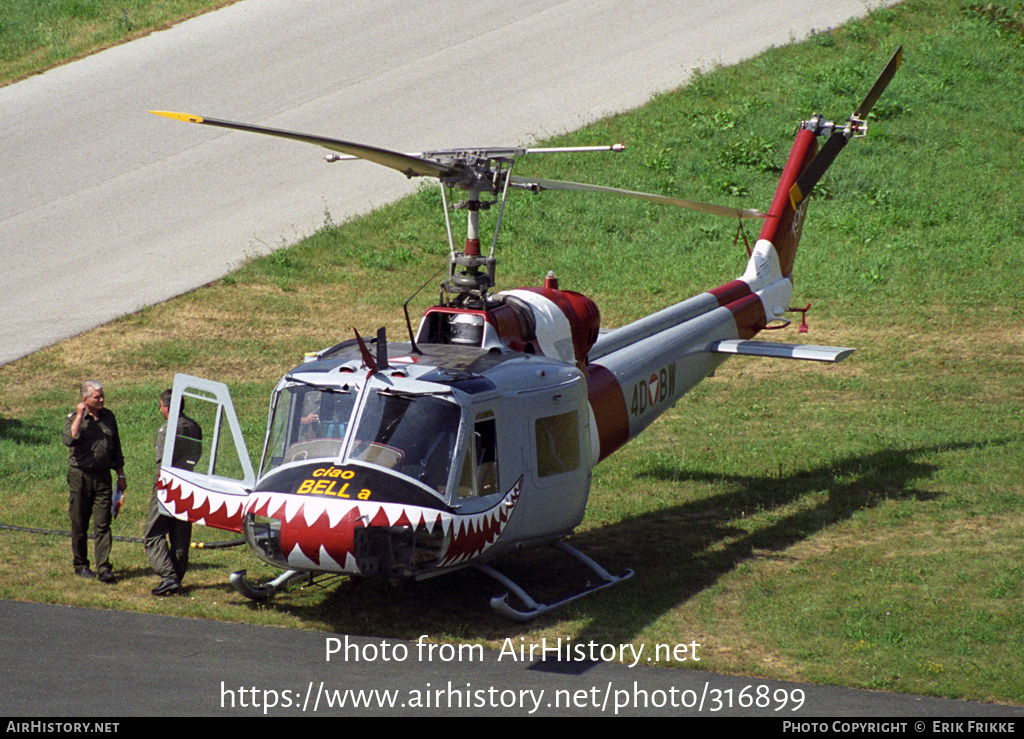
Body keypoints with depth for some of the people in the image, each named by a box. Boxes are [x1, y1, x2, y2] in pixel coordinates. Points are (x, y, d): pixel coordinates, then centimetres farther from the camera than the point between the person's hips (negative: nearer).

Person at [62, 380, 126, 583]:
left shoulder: (108, 417, 9)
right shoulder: (74, 418, -4)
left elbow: (116, 447, 18)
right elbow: (68, 440, -25)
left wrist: (121, 475, 18)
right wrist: (80, 416, -20)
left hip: (103, 477, 3)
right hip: (80, 476, -3)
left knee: (103, 524, -4)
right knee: (79, 524, 6)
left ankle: (104, 568, -7)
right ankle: (80, 565, 20)